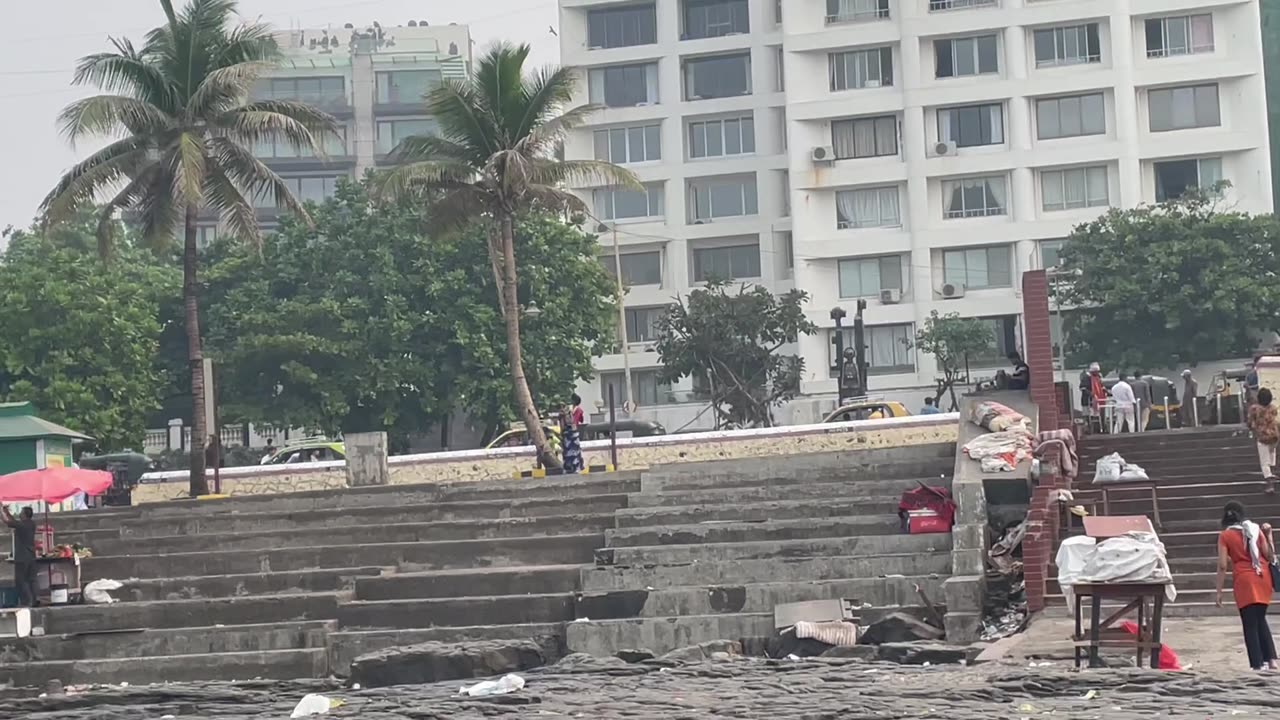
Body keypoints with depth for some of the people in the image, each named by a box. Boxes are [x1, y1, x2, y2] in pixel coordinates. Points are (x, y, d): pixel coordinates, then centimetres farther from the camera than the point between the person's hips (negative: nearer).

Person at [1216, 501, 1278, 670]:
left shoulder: (1225, 535, -2)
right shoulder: (1256, 530, 7)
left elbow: (1223, 565, -7)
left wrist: (1219, 591, -3)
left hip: (1244, 580, -4)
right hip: (1263, 577, 4)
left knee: (1250, 624, 1)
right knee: (1260, 619, 19)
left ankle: (1258, 664, -3)